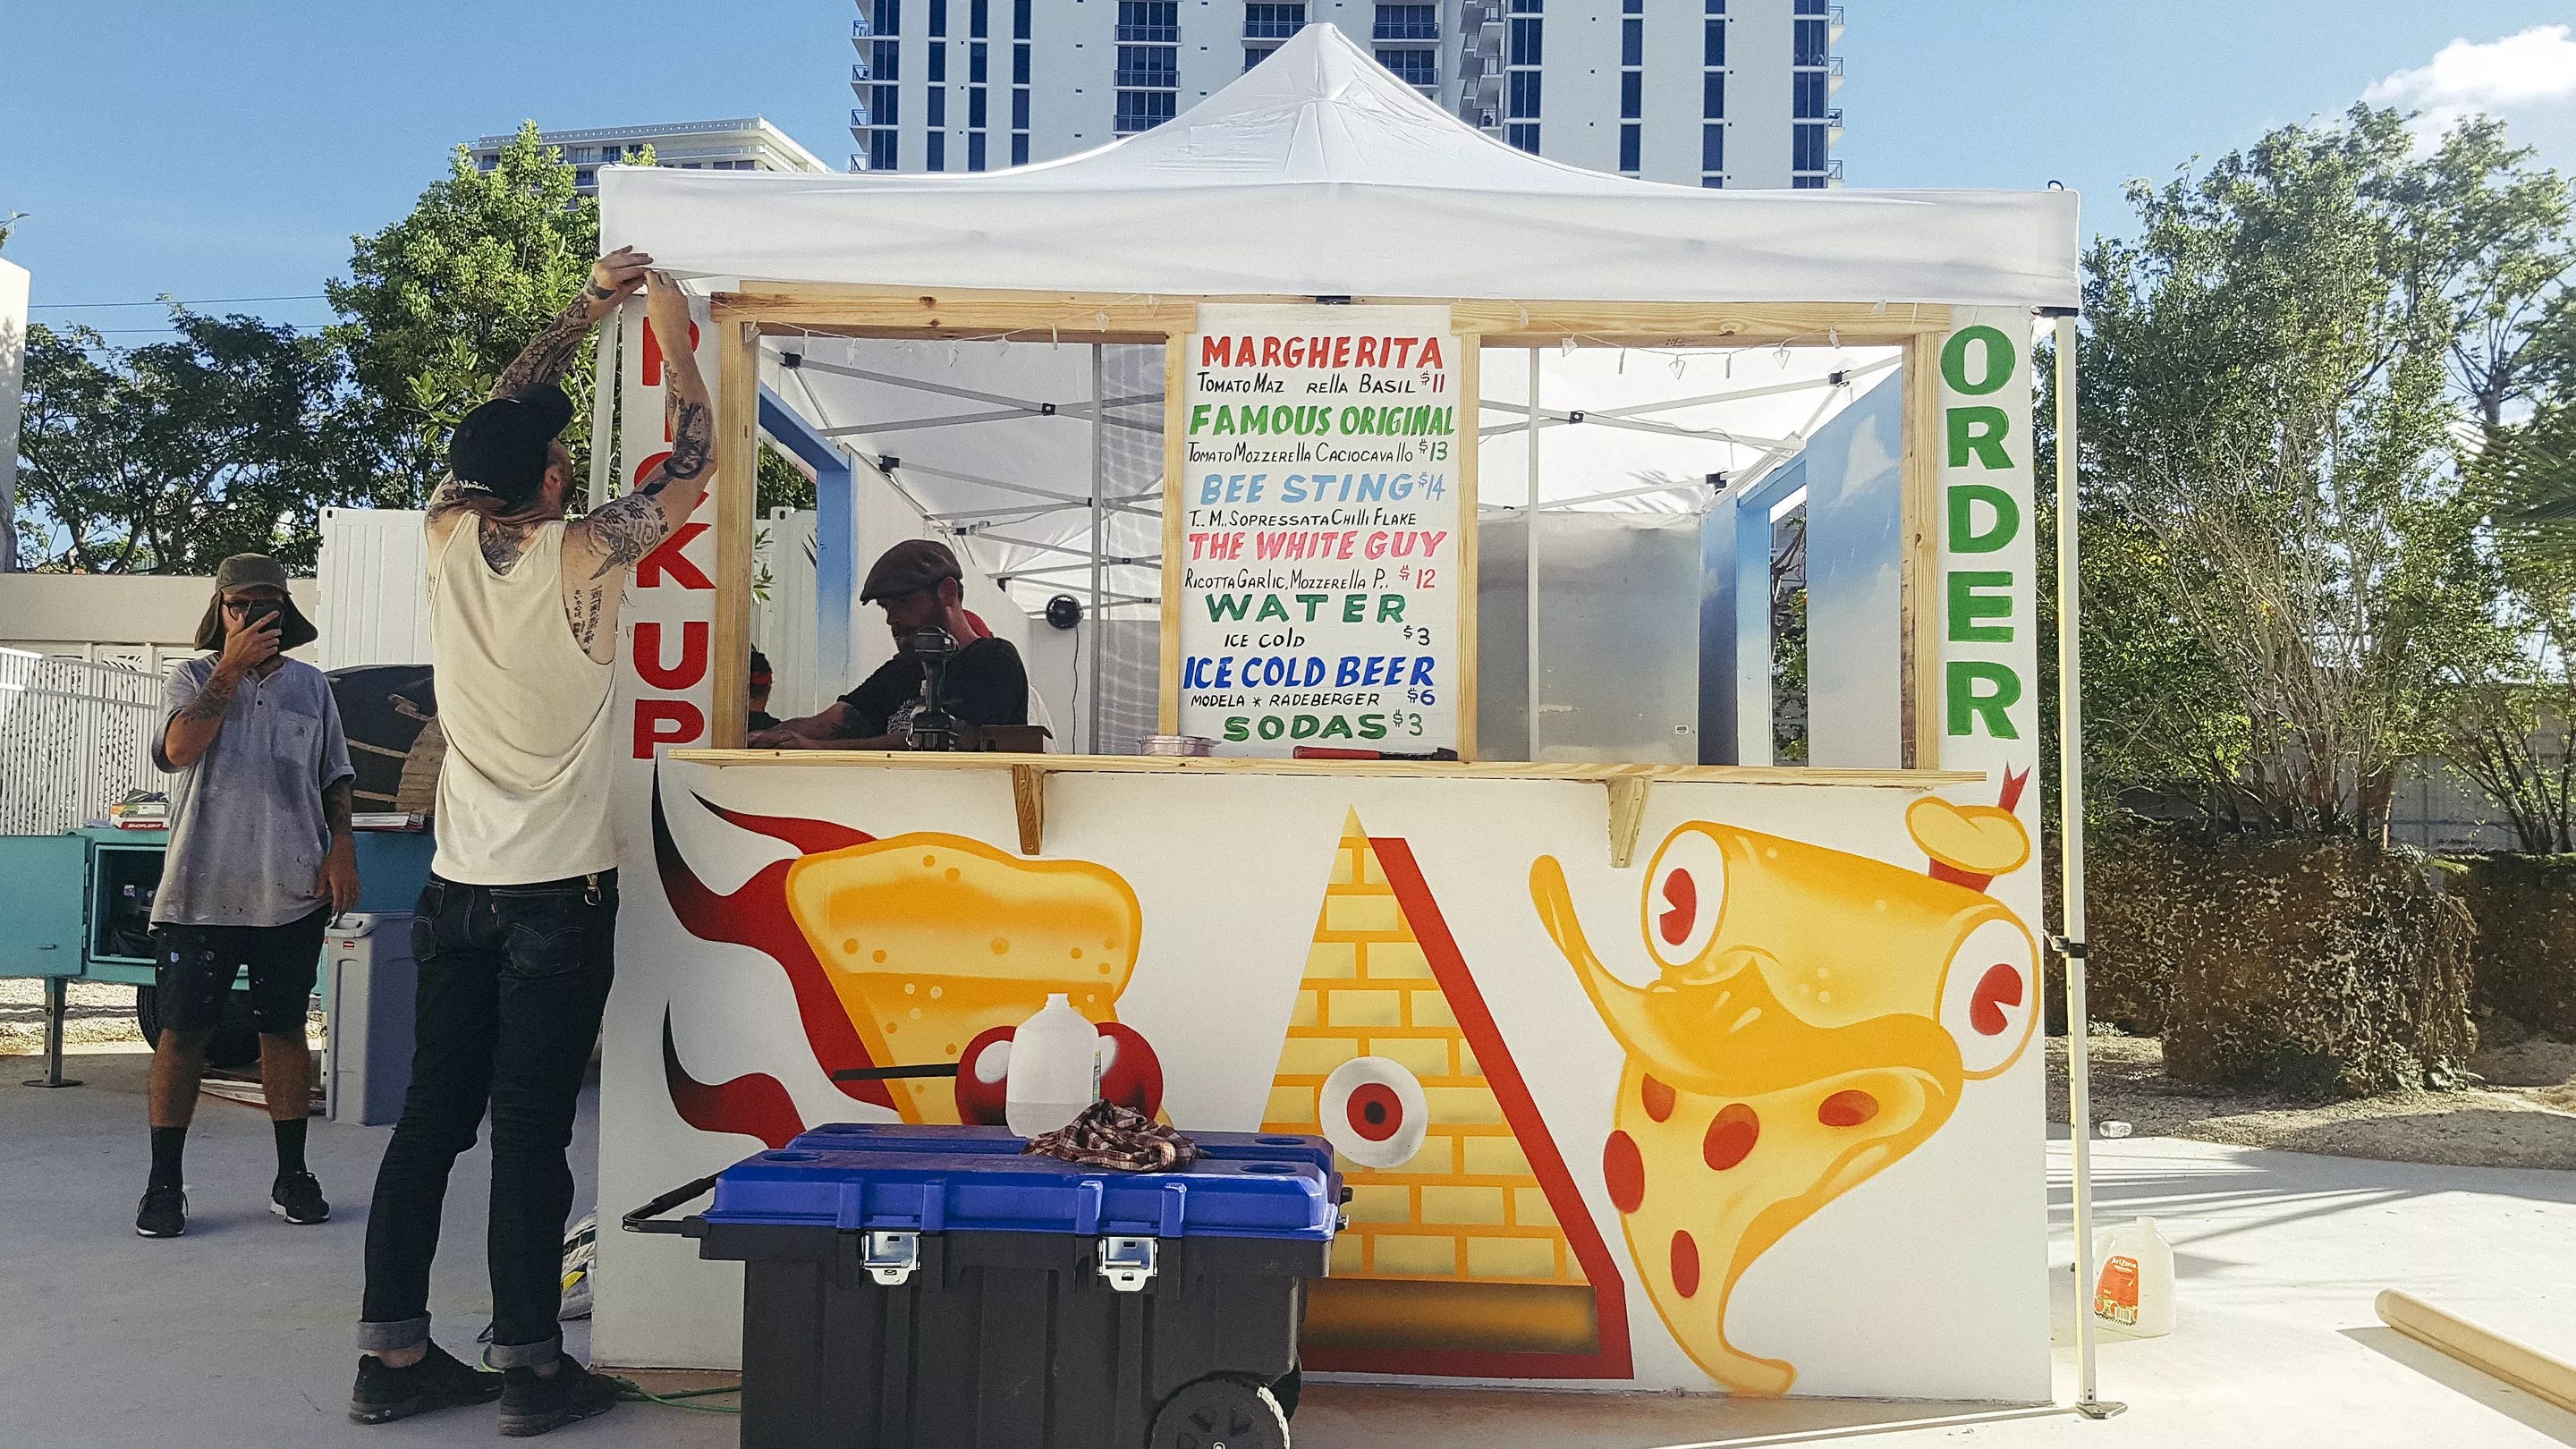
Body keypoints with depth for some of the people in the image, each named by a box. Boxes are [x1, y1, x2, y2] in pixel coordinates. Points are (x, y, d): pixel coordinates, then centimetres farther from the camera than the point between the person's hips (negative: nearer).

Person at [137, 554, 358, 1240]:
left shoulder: (311, 686, 12)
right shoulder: (193, 679, 5)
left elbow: (334, 777, 16)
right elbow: (180, 749, -14)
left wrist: (341, 846, 3)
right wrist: (231, 670, -13)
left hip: (291, 893, 2)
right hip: (200, 892, -2)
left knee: (284, 1030, 8)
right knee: (182, 1032, 1)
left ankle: (292, 1175, 16)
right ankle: (164, 1183, 11)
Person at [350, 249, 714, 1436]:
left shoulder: (446, 538, 0)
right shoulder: (581, 557, -13)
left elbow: (502, 416, 15)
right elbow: (693, 461, -3)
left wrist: (592, 304, 18)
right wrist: (672, 331, 7)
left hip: (458, 889, 6)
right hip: (559, 894, -5)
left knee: (432, 1117, 11)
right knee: (530, 1129, -1)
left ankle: (392, 1353, 18)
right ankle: (530, 1368, 8)